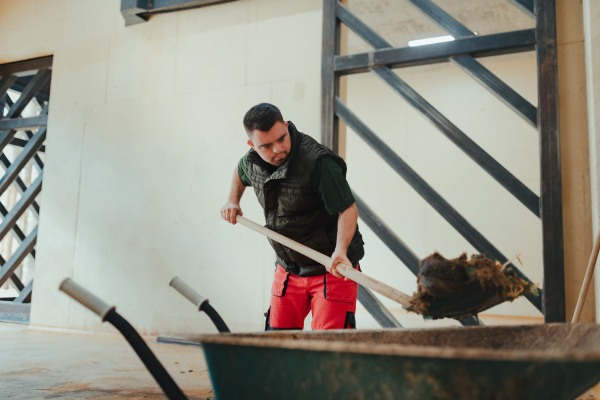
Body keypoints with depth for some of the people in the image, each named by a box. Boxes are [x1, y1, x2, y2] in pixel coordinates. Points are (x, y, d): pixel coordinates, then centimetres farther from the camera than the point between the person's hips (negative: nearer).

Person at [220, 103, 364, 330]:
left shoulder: (319, 162, -23)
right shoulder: (252, 162, -2)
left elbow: (348, 209, -24)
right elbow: (241, 173, 25)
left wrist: (340, 251, -38)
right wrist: (233, 200, 10)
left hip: (331, 269, -6)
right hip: (288, 270, 6)